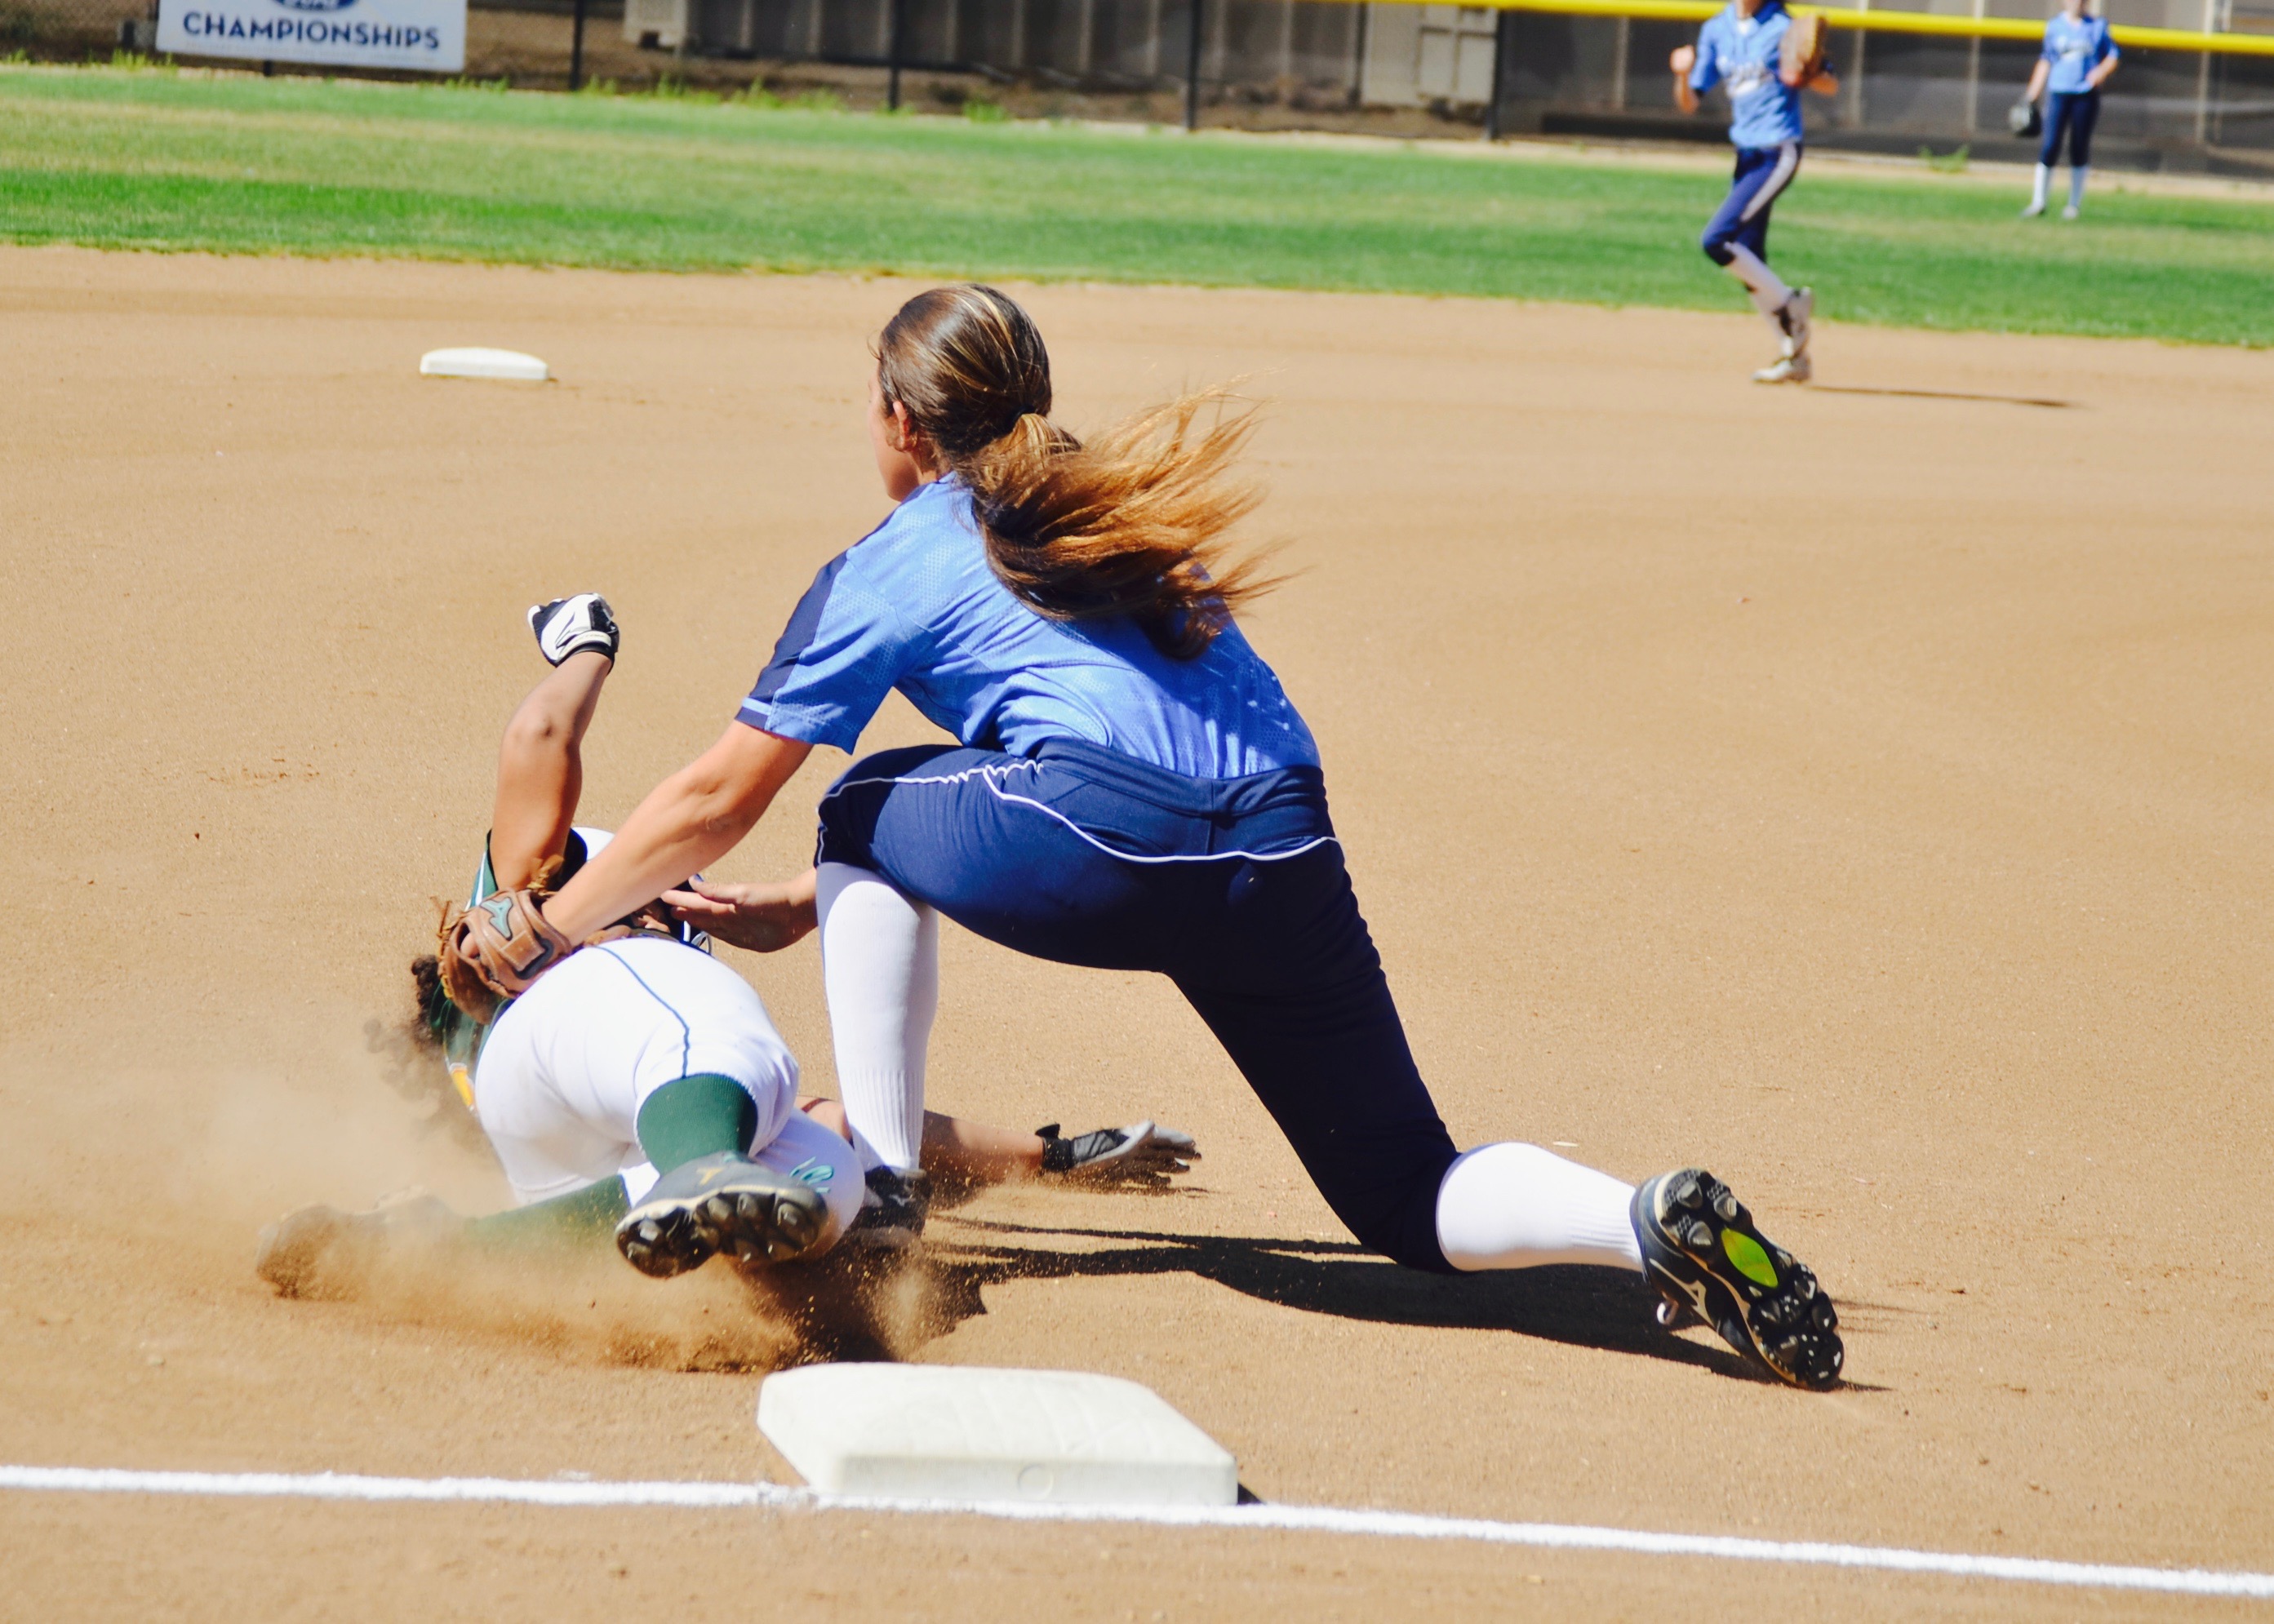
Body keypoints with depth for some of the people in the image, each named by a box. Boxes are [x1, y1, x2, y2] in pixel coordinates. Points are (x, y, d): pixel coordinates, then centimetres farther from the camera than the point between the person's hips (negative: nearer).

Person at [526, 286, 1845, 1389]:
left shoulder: (887, 571, 17)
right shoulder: (1114, 519, 34)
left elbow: (717, 803, 18)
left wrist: (543, 933, 30)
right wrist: (813, 901, 46)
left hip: (1102, 851, -5)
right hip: (1287, 866, 5)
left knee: (870, 806, 25)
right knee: (1411, 1200, 12)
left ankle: (880, 1186, 16)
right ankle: (1653, 1224, -17)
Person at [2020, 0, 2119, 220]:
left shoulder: (2097, 27, 6)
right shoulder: (2054, 26, 9)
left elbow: (2112, 56, 9)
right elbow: (2046, 61, 14)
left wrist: (2101, 71, -13)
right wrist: (2033, 93, 9)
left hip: (2086, 95, 0)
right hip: (2058, 93, 0)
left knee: (2080, 148, 3)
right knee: (2049, 147, -8)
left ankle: (2074, 204, 14)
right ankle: (2038, 202, -1)